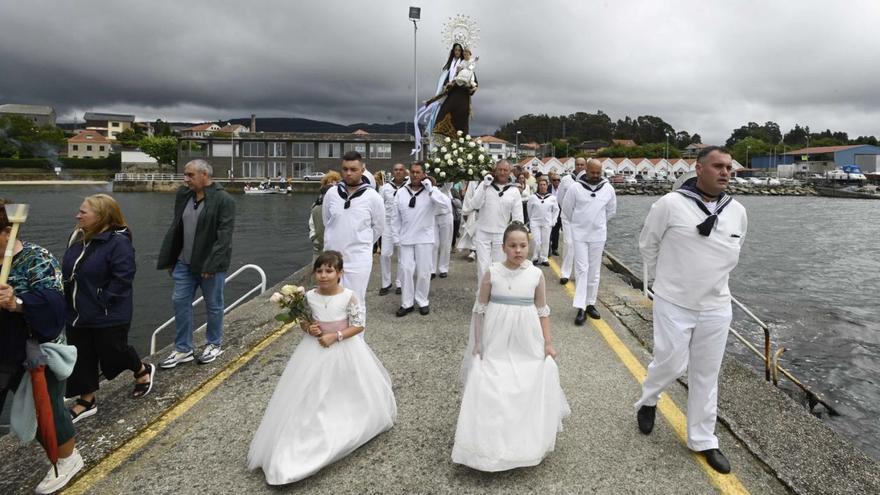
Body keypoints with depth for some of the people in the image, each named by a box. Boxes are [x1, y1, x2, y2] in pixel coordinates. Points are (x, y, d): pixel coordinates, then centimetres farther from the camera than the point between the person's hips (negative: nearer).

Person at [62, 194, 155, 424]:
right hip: (78, 314, 7)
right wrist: (68, 299, 5)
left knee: (112, 353, 9)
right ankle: (86, 401, 29)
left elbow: (122, 278, -24)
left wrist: (103, 302, -20)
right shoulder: (77, 237, 3)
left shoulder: (118, 242, -21)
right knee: (81, 358, 13)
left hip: (108, 316, -7)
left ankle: (143, 371, 38)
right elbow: (67, 271, 13)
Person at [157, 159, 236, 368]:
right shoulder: (183, 195, 6)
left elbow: (224, 235, -18)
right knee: (180, 302, 7)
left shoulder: (223, 200, -14)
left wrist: (211, 264, -23)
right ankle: (183, 349, 19)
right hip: (184, 262, 6)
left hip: (210, 264, -6)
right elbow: (175, 229, 13)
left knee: (213, 305, 8)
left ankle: (214, 345, 26)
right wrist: (169, 259, 12)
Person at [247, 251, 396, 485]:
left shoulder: (349, 297, -19)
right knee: (312, 396, 8)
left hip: (344, 351, -2)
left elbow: (358, 326, -15)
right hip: (315, 351, 3)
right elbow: (303, 321, 5)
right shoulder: (309, 296, -9)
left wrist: (335, 336, -22)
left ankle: (347, 428, 34)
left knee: (346, 394, 10)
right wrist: (308, 328, -16)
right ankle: (314, 431, 27)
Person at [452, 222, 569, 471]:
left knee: (529, 387, 7)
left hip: (526, 345, 2)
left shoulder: (536, 274, -2)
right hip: (495, 344, -1)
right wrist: (477, 343, -4)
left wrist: (548, 343, 4)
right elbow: (480, 309, -1)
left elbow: (542, 311, 5)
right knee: (491, 388, 2)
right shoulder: (492, 273, -7)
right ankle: (489, 441, 19)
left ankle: (528, 441, 28)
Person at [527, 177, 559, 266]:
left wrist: (553, 221, 3)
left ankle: (544, 258, 15)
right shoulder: (533, 197, -2)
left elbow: (556, 210, 8)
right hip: (535, 222, -1)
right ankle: (535, 257, 12)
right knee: (536, 241, -5)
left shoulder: (552, 198, -1)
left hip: (547, 223, 1)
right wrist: (530, 220, 11)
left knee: (545, 241, 5)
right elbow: (529, 209, 9)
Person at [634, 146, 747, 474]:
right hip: (674, 304, -4)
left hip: (716, 307, 4)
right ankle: (648, 401, 34)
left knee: (706, 376, 12)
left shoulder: (737, 212, 1)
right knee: (671, 364, 0)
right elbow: (647, 244, 0)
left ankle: (703, 440, 27)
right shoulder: (671, 204, -13)